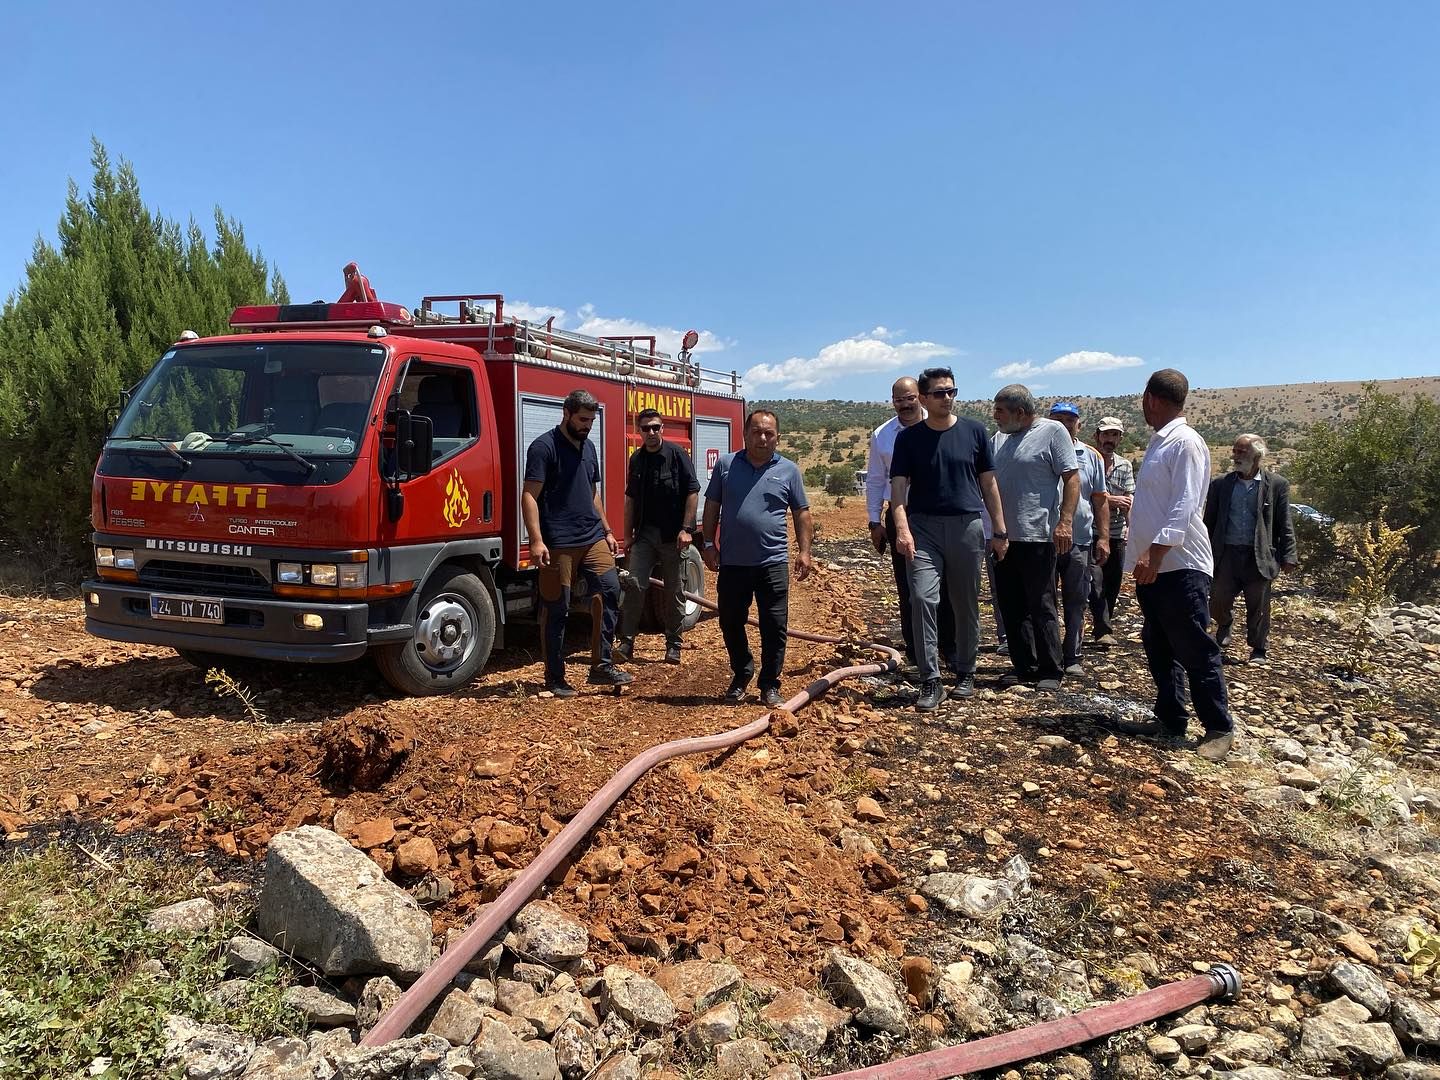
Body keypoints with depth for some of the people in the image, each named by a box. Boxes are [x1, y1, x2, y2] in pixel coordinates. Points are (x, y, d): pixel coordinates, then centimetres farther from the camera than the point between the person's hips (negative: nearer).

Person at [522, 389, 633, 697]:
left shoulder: (588, 447, 16)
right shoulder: (544, 447, -7)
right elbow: (529, 496, -13)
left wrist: (607, 531, 18)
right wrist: (536, 541, -21)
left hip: (593, 539, 7)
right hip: (558, 544, -7)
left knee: (610, 590, -6)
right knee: (556, 610, 0)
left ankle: (601, 666, 3)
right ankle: (554, 678, 11)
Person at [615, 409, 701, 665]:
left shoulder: (676, 454, -6)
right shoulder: (637, 459, 8)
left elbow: (692, 492, -9)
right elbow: (631, 499, 14)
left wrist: (686, 529, -15)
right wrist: (628, 535, 11)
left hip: (672, 535, -3)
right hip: (645, 534, 4)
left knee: (674, 591, 6)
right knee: (635, 584, -4)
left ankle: (673, 645, 16)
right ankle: (626, 642, 1)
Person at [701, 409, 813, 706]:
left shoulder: (789, 470, 4)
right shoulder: (726, 465, 6)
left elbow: (802, 514, 7)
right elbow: (712, 507, 9)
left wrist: (804, 551, -2)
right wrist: (709, 543, 2)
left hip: (772, 563, -1)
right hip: (732, 562, 1)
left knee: (774, 627, 0)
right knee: (731, 623, 10)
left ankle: (770, 685, 14)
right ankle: (741, 674, 31)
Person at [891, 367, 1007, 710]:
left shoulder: (974, 432, 6)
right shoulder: (909, 438, 3)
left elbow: (988, 483, 9)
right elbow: (899, 486, -2)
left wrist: (1000, 531, 7)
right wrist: (902, 529, -17)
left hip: (967, 526, 1)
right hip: (924, 528, -1)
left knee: (966, 605, 9)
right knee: (922, 598, -15)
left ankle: (966, 674, 25)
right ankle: (930, 681, -9)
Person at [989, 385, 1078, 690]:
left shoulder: (1052, 432, -5)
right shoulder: (998, 439, 14)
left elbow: (1071, 478, -9)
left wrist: (1065, 521, -18)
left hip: (1038, 536, -7)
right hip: (1004, 536, 7)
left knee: (1041, 607, -2)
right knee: (1012, 607, 11)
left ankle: (1051, 671, 7)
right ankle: (1023, 666, 22)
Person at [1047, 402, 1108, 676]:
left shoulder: (1091, 457, 9)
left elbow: (1100, 500, 11)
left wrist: (1103, 538, 4)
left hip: (1081, 541, 2)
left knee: (1076, 602, 7)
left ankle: (1072, 657, 15)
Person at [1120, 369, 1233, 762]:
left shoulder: (1185, 442, -13)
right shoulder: (1160, 442, 16)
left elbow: (1184, 506, -21)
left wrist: (1155, 554, -27)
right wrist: (1146, 557, 16)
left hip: (1180, 565, -10)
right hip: (1153, 565, 10)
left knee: (1194, 651, -3)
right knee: (1160, 649, 14)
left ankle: (1218, 729, 7)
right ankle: (1170, 721, 23)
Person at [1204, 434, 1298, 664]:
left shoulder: (1277, 485, 1)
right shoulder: (1221, 484, 6)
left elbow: (1285, 525, 2)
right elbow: (1209, 521, 9)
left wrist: (1288, 556, -4)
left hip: (1258, 556, -2)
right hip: (1227, 554, 2)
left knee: (1258, 607, 5)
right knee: (1218, 600, 2)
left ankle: (1258, 649, 21)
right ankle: (1224, 626, 34)